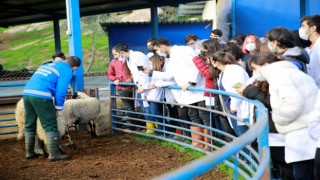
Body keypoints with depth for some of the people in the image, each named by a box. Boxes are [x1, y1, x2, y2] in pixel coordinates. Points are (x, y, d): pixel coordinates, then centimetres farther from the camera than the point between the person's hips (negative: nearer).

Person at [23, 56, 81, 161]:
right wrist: (59, 109, 10)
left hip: (27, 93, 8)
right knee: (50, 125, 1)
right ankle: (54, 154, 2)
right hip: (41, 95, -8)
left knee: (29, 125, 17)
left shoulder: (48, 65, 29)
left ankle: (29, 152, 25)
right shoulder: (67, 71, 6)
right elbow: (60, 91, -2)